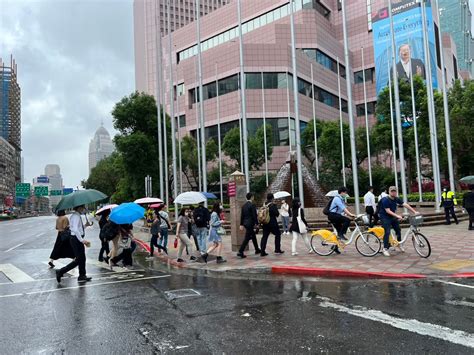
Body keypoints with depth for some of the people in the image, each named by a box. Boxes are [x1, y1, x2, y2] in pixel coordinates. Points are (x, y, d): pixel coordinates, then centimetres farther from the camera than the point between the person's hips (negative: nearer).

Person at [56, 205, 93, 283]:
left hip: (77, 239, 10)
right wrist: (82, 240, -30)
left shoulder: (76, 216, 14)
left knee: (82, 258, 14)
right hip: (76, 239, -10)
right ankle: (60, 272, 0)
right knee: (78, 260, -6)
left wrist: (85, 225, 11)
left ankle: (82, 276, 22)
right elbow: (75, 230, -27)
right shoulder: (76, 216, -16)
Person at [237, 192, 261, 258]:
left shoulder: (244, 205, 8)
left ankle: (257, 249, 33)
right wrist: (257, 224, -10)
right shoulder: (252, 205, -15)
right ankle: (240, 252, -8)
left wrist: (241, 224, 15)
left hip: (245, 223, 9)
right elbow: (254, 215, -17)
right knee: (247, 238, -5)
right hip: (250, 223, -8)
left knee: (253, 236, 21)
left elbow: (242, 215, 10)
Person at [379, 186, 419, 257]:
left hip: (392, 217, 7)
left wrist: (414, 212, -10)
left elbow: (405, 205, -4)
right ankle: (385, 249, -9)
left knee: (398, 230, 11)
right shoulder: (385, 200, -20)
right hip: (385, 217, -7)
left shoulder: (397, 199, 0)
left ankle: (399, 244, 34)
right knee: (387, 232, -15)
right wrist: (397, 216, -34)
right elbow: (388, 211, -26)